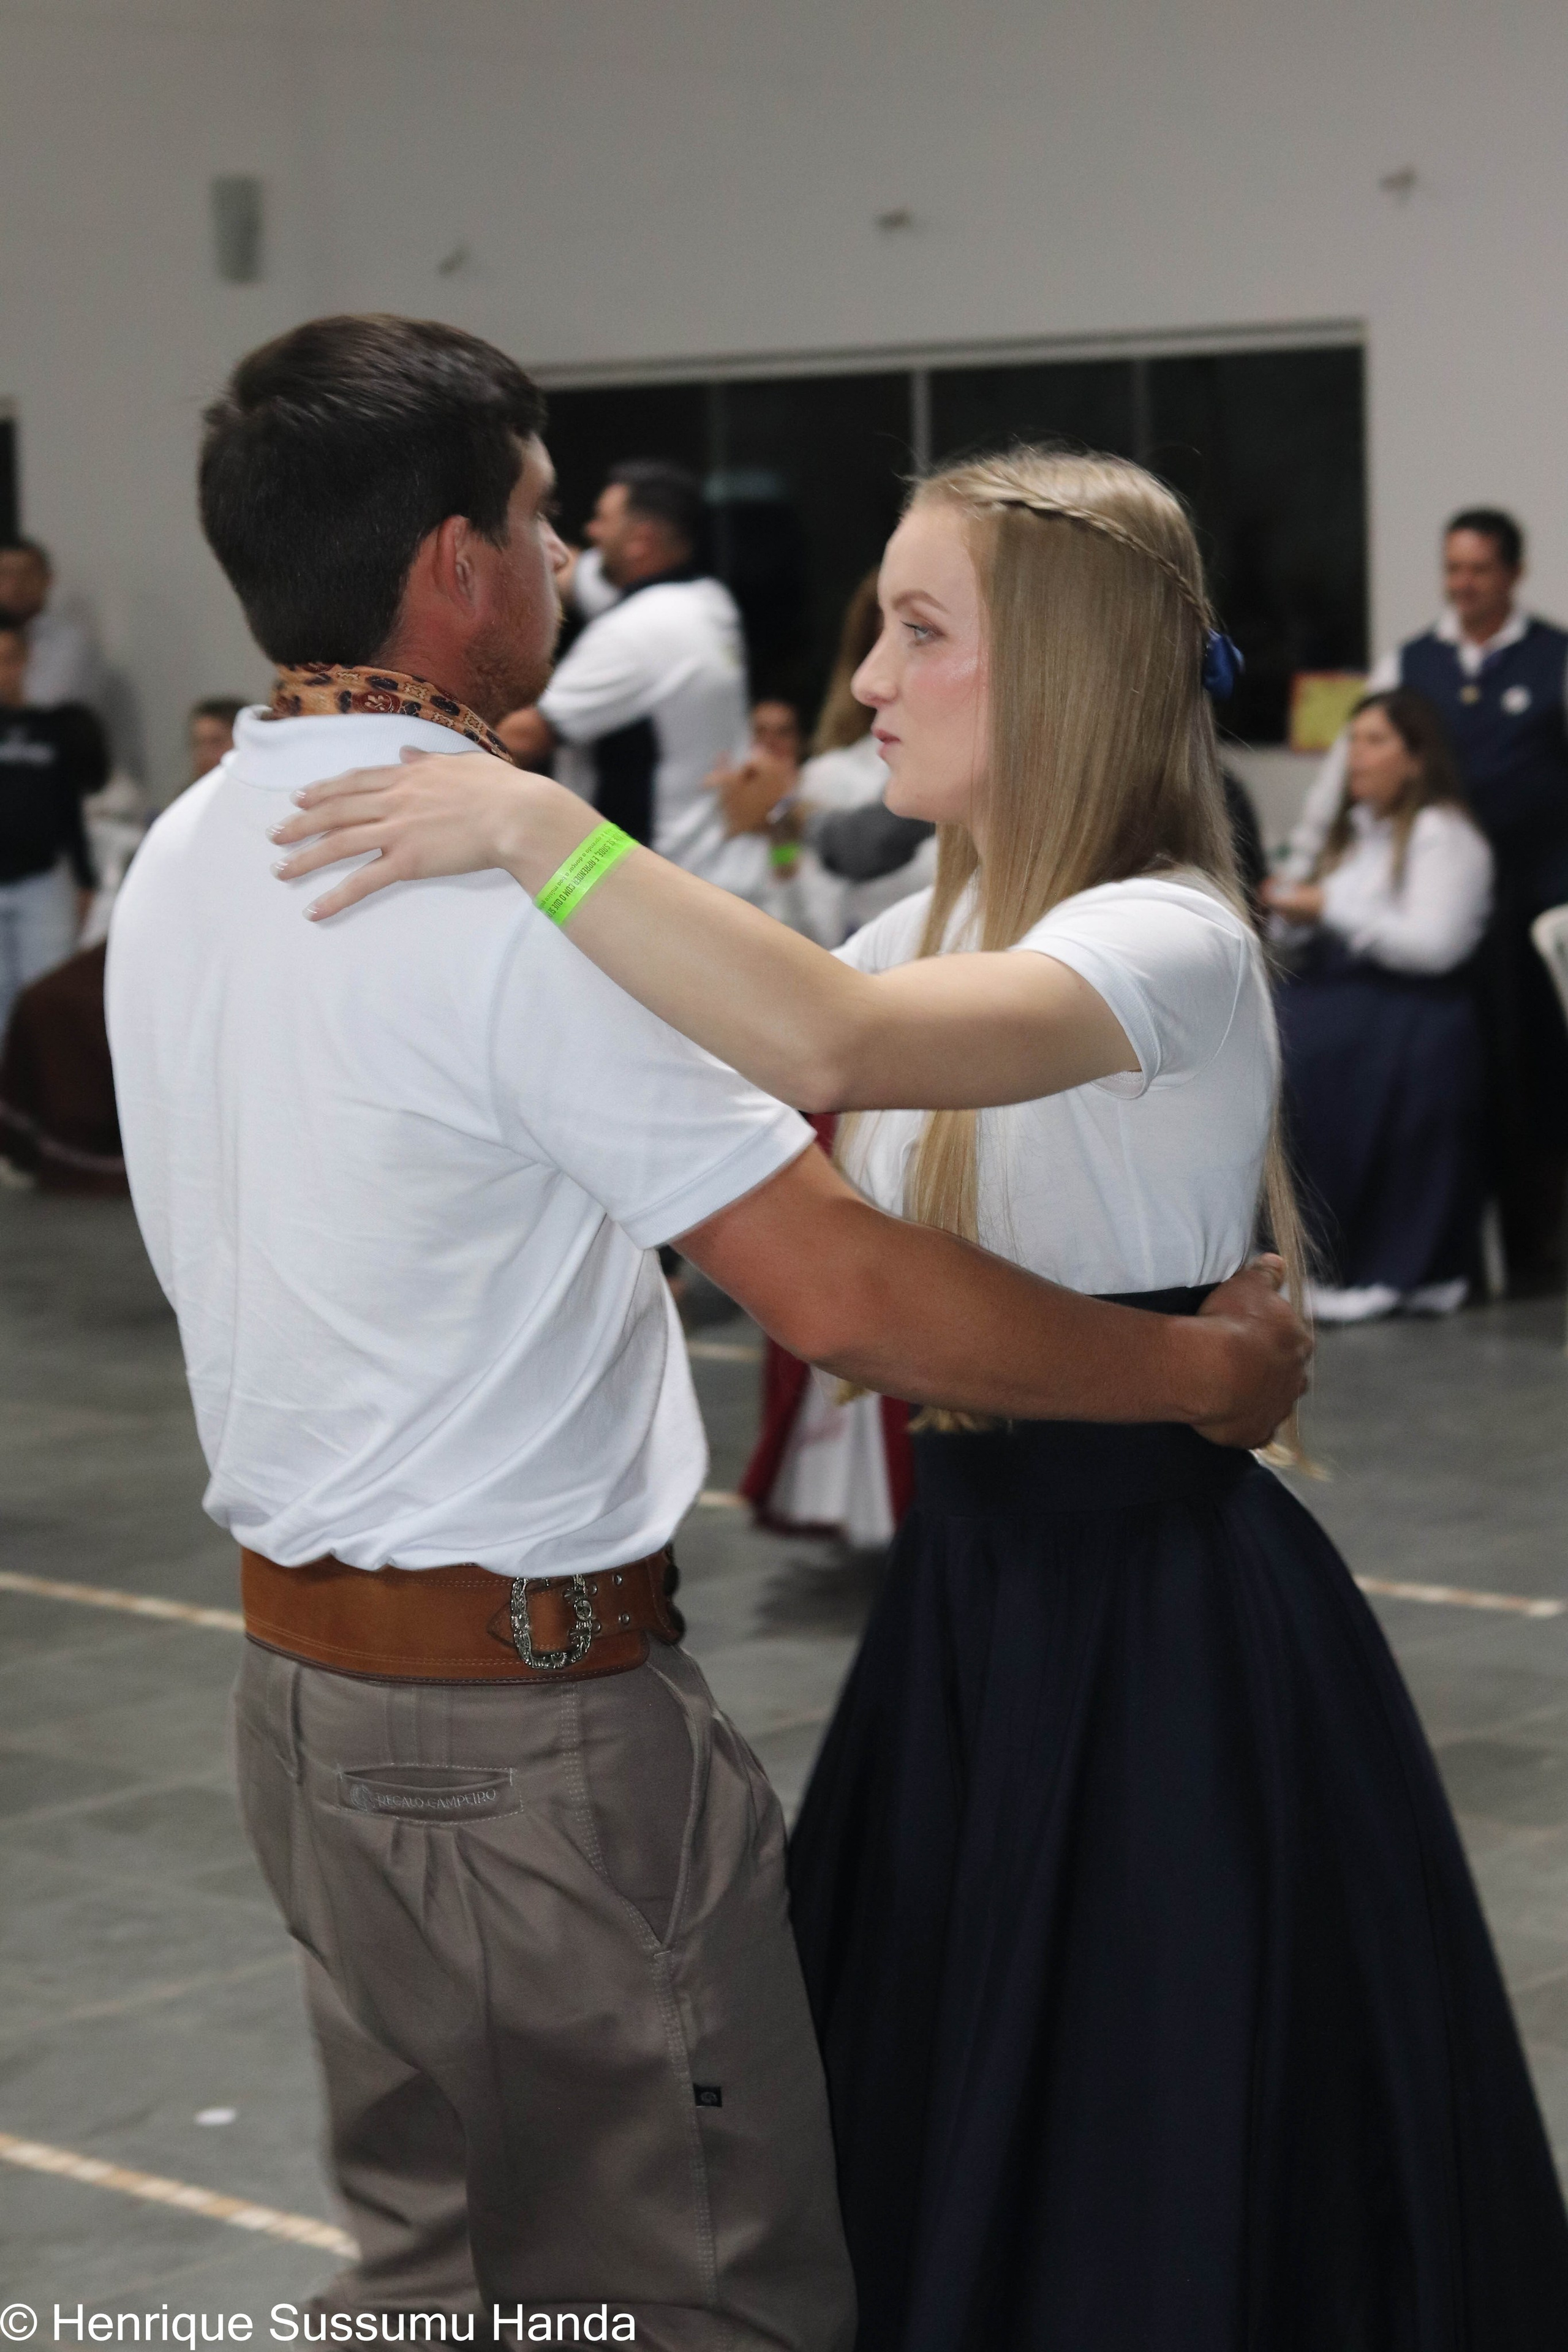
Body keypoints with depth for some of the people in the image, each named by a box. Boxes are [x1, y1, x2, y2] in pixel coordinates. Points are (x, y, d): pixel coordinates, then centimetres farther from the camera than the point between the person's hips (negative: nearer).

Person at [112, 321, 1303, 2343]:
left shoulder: (185, 857, 7)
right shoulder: (513, 885, -21)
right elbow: (839, 1296, -23)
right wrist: (1212, 1370, -10)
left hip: (301, 1682, 9)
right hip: (532, 1718, -9)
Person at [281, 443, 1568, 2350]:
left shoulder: (1172, 946, -21)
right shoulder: (939, 924, 9)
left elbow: (828, 1047, -39)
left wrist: (538, 830, -34)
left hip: (1154, 1615, -8)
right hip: (971, 1576, 8)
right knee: (931, 2166, 17)